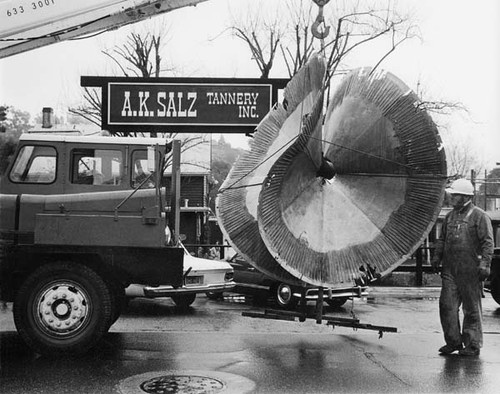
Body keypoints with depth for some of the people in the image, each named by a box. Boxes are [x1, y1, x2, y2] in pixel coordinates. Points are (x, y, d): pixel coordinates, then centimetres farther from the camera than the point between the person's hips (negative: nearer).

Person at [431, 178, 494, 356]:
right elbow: (442, 239, 24)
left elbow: (488, 242, -8)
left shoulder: (479, 216, -4)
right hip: (450, 270, 6)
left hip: (470, 271, -6)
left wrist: (484, 264, -15)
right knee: (447, 305, 3)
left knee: (472, 309, 3)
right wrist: (437, 256, 13)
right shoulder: (450, 216, 15)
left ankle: (472, 345, 13)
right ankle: (453, 341, 15)